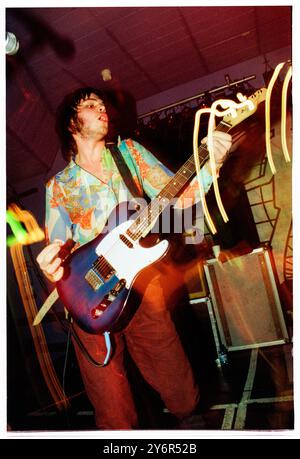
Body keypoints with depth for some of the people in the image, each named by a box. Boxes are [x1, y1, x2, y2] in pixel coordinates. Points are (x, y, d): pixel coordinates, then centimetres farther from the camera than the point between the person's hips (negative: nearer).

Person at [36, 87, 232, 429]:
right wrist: (51, 268, -18)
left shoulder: (129, 151, 12)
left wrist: (210, 163, -14)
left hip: (142, 284, 1)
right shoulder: (59, 185, 11)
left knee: (182, 400, 5)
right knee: (114, 415, 4)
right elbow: (57, 247, 6)